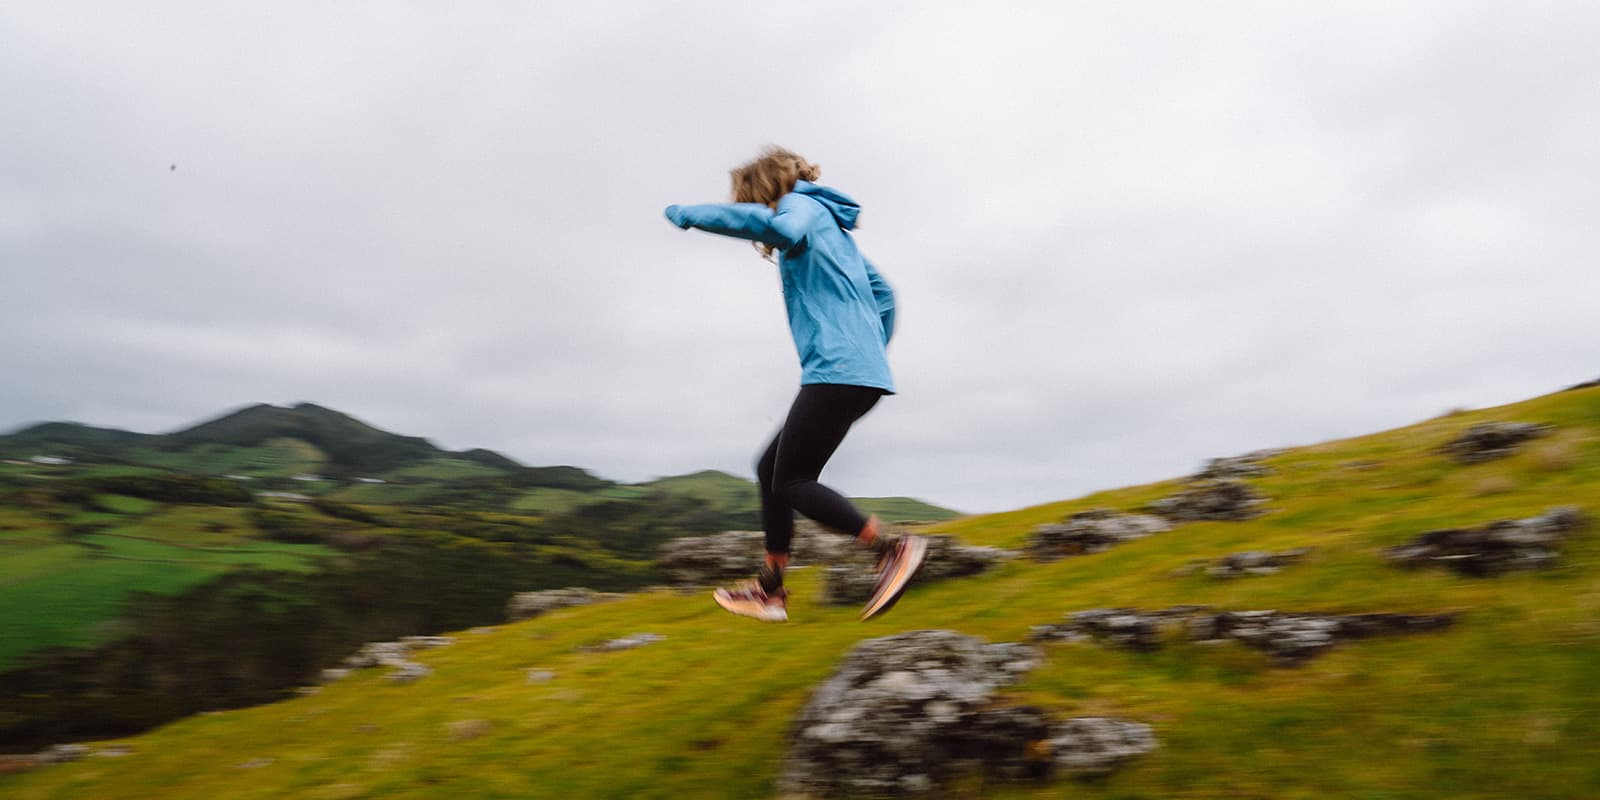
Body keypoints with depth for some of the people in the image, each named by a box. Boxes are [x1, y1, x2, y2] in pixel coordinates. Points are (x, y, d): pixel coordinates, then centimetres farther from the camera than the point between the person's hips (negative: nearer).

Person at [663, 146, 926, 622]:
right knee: (771, 468, 12)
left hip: (837, 370, -10)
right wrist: (873, 352, 24)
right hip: (863, 371, 10)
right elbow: (883, 294, 28)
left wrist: (691, 215, -16)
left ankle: (894, 548, -9)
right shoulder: (827, 224, 28)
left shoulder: (802, 204, 1)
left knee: (792, 480, -6)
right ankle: (770, 591, 16)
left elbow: (782, 227, -26)